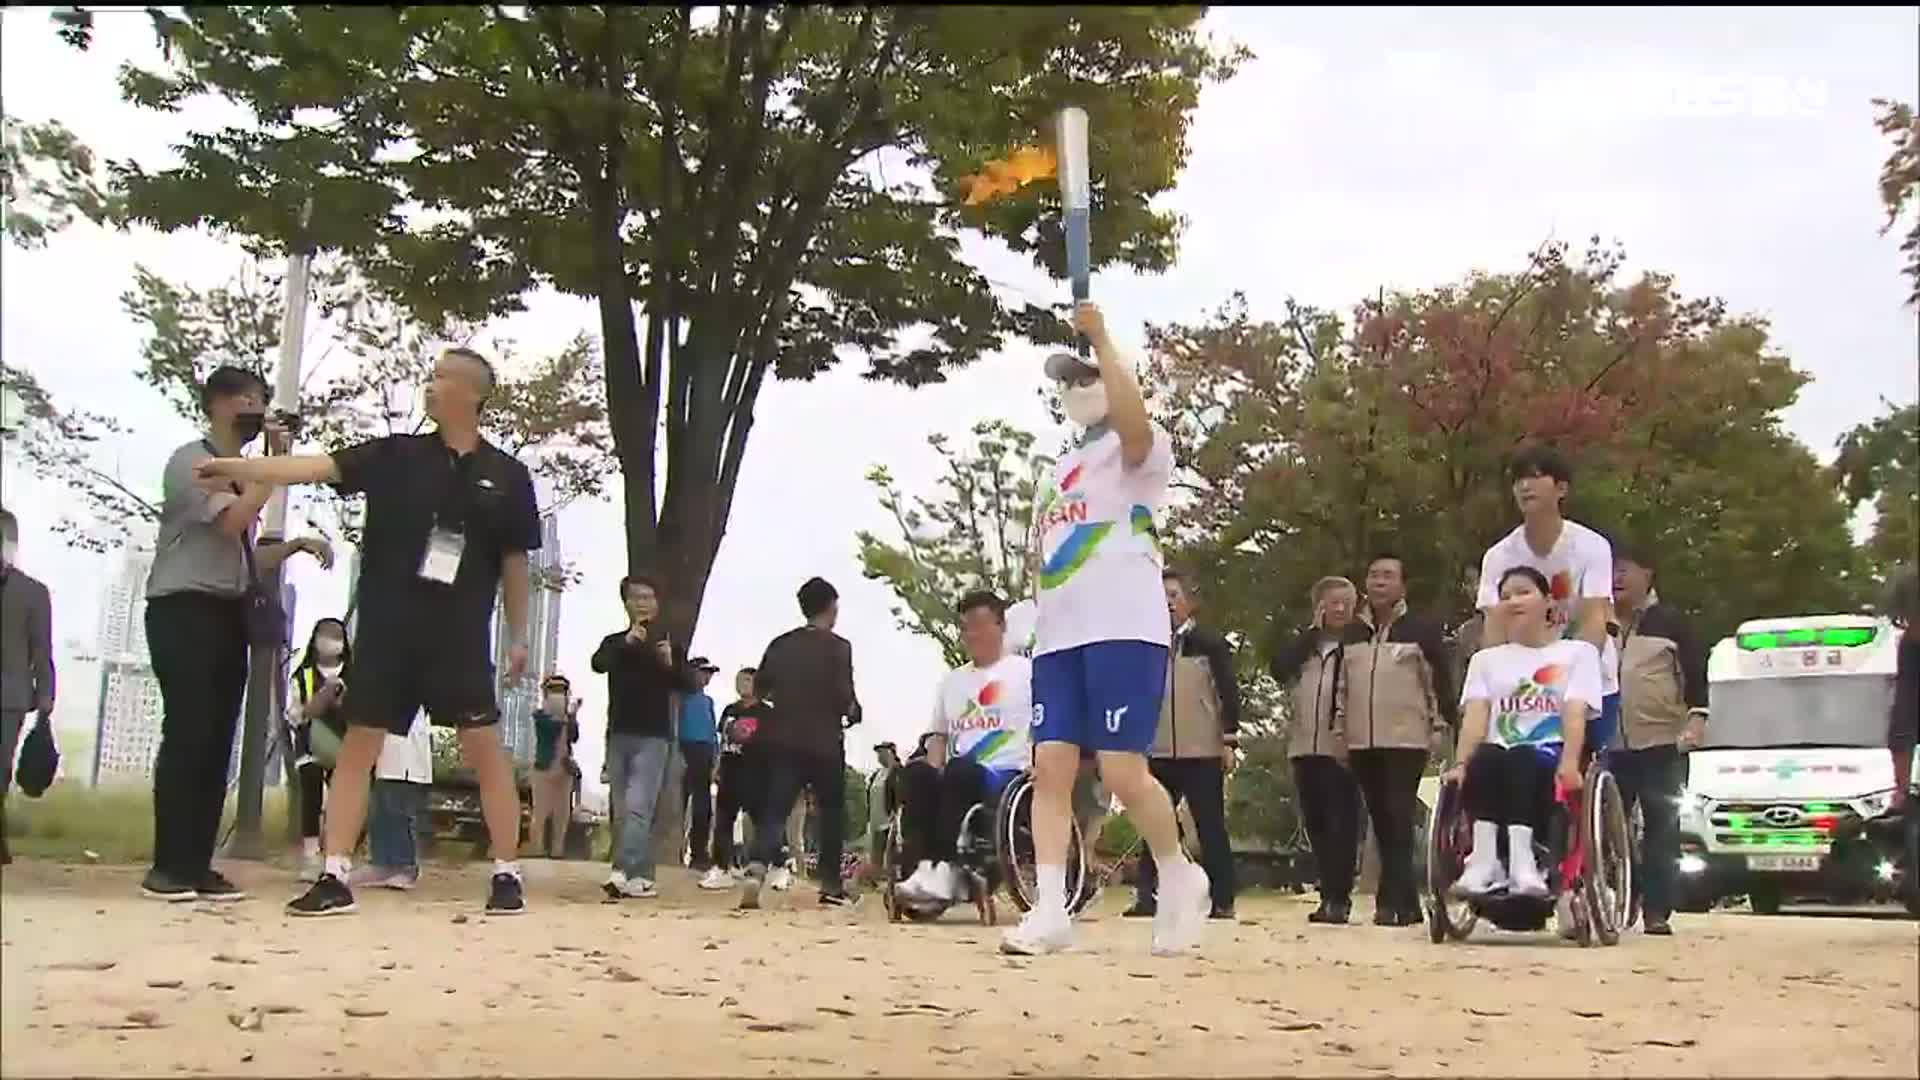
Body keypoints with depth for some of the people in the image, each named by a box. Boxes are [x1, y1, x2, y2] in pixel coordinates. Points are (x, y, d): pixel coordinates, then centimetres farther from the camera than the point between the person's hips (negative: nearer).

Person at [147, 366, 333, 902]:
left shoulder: (244, 473, 19)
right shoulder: (191, 461, -4)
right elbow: (231, 521, -20)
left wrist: (296, 545, 6)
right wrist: (276, 463, -10)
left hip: (229, 615, 8)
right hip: (184, 610, -8)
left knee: (218, 740, 3)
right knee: (188, 733, -12)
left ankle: (197, 864, 5)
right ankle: (168, 866, -9)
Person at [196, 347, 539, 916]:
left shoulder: (506, 475, 4)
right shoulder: (396, 455, 5)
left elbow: (513, 561, 9)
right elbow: (322, 465, -5)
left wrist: (518, 634, 8)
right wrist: (238, 467, -15)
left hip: (461, 635, -2)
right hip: (386, 629, 2)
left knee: (485, 747, -3)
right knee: (359, 744, 1)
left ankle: (507, 875, 6)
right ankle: (335, 876, 5)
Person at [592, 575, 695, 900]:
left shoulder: (670, 642, 8)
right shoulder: (614, 642, 12)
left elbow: (690, 685, -2)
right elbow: (598, 664, -10)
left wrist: (671, 665, -21)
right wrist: (627, 643, -25)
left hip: (653, 736, -3)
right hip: (619, 734, 4)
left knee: (638, 807, -16)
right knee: (624, 811, 4)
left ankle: (621, 874, -25)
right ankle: (641, 878, 8)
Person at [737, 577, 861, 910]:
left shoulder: (780, 644, 7)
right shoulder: (838, 647, -7)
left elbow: (760, 688, 9)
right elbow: (844, 697, -15)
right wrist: (854, 712, 6)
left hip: (784, 740, 4)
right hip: (824, 742, -3)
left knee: (774, 809, -1)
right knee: (832, 813, 12)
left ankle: (756, 869, -25)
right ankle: (830, 886, 14)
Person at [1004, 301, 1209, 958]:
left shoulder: (1140, 450, 3)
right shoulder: (1064, 467, 27)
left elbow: (1135, 422, -23)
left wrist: (1101, 339, -24)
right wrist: (1040, 623, 22)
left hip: (1124, 631, -8)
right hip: (1059, 636, 8)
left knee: (1123, 772, -12)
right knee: (1051, 768, -5)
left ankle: (1179, 880, 11)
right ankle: (1049, 911, -7)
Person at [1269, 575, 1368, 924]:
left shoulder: (1360, 641, 3)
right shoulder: (1305, 643, 17)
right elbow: (1278, 668, -1)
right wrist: (1312, 630, -1)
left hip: (1341, 747, -5)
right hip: (1305, 746, 5)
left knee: (1341, 823, -8)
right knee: (1315, 823, 8)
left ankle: (1338, 898, -8)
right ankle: (1330, 892, 15)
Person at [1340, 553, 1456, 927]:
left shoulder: (1423, 629, 0)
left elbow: (1442, 680, -1)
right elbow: (1340, 685, 18)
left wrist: (1442, 727, -6)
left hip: (1407, 740, -5)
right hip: (1361, 742, 5)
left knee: (1399, 820, -10)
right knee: (1381, 822, 6)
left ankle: (1392, 902, -10)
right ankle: (1407, 903, 13)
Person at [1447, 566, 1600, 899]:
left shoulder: (1578, 652, 14)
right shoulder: (1486, 659, 22)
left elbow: (1575, 714, -4)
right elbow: (1475, 716, 4)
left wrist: (1569, 763, -24)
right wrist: (1460, 763, -17)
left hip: (1550, 756, -2)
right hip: (1499, 758, 2)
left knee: (1521, 760, -37)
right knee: (1485, 759, -34)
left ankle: (1521, 861, -49)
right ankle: (1484, 859, -44)